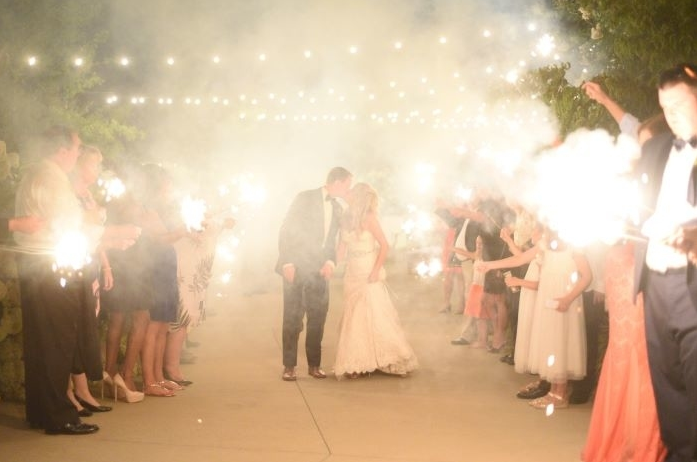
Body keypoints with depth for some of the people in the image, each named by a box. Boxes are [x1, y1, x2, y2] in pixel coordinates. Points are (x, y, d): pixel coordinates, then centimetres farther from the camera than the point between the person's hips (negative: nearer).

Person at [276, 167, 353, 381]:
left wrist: (330, 261, -3)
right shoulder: (305, 198, -6)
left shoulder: (337, 209, 13)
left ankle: (314, 364, 15)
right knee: (292, 318, 0)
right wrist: (287, 263, -15)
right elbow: (286, 231, -9)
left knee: (317, 318, 6)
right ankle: (289, 366, 6)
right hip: (296, 267, -5)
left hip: (319, 269, 6)